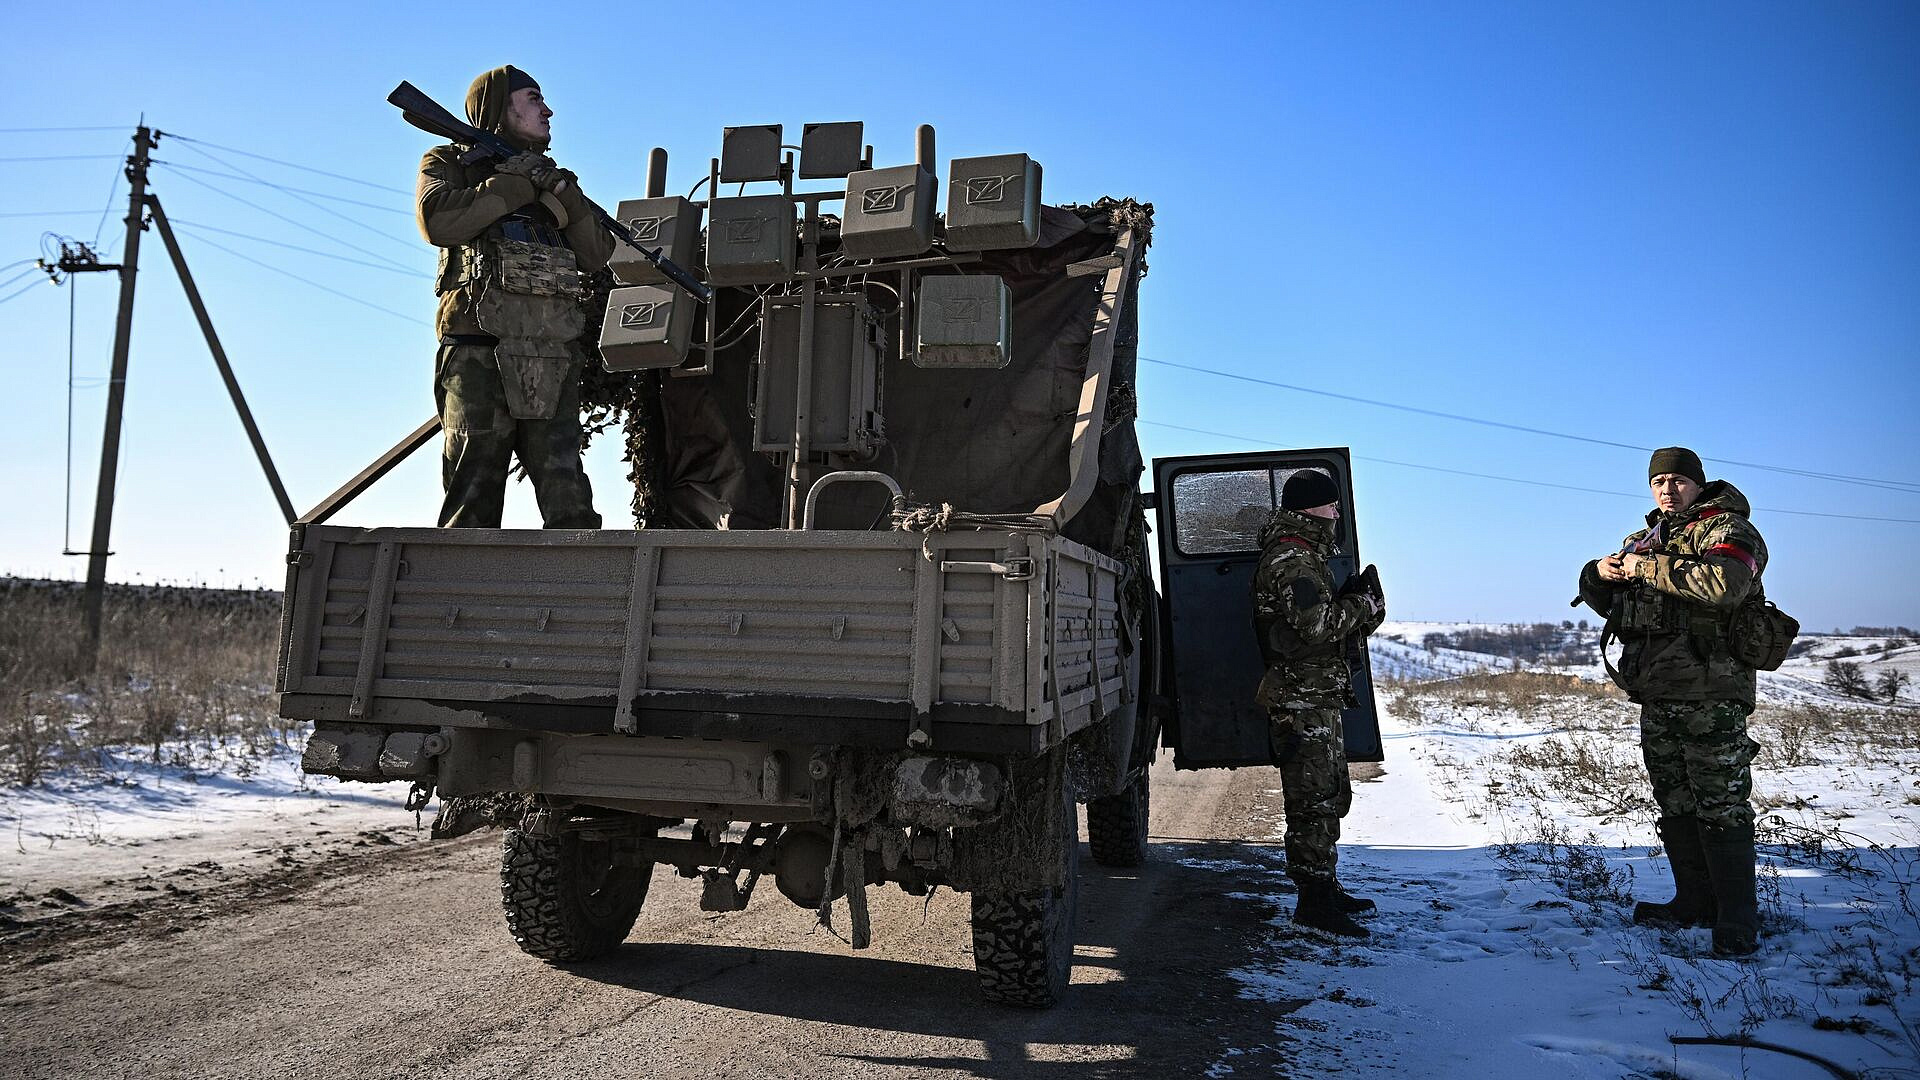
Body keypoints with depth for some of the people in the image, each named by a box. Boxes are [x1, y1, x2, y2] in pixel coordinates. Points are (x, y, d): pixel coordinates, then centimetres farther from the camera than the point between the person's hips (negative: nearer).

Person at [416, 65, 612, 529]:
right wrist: (514, 183, -4)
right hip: (480, 356, -4)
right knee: (472, 506, -8)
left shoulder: (547, 176, 28)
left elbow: (595, 256, 15)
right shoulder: (449, 163, 16)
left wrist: (564, 195, 0)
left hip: (554, 362, 4)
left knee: (569, 506, -5)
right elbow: (438, 222, -8)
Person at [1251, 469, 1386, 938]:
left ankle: (1324, 889, 29)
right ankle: (1315, 901, 0)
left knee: (1331, 796, 18)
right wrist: (1363, 603, -11)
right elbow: (1319, 626, -27)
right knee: (1315, 801, -7)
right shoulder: (1292, 561, -16)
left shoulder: (1305, 556, 20)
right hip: (1303, 700, -11)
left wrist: (1362, 606, 3)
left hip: (1317, 696, 11)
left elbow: (1335, 624, 22)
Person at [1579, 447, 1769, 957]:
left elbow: (1725, 582, -26)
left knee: (1721, 804, -6)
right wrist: (1599, 573, 0)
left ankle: (1737, 918, 0)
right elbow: (1607, 602, 22)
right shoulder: (1649, 538, 19)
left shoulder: (1726, 529, -3)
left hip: (1710, 693, -8)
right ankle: (1695, 902, 23)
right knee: (1675, 804, 12)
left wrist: (1648, 568, -18)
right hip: (1657, 694, 8)